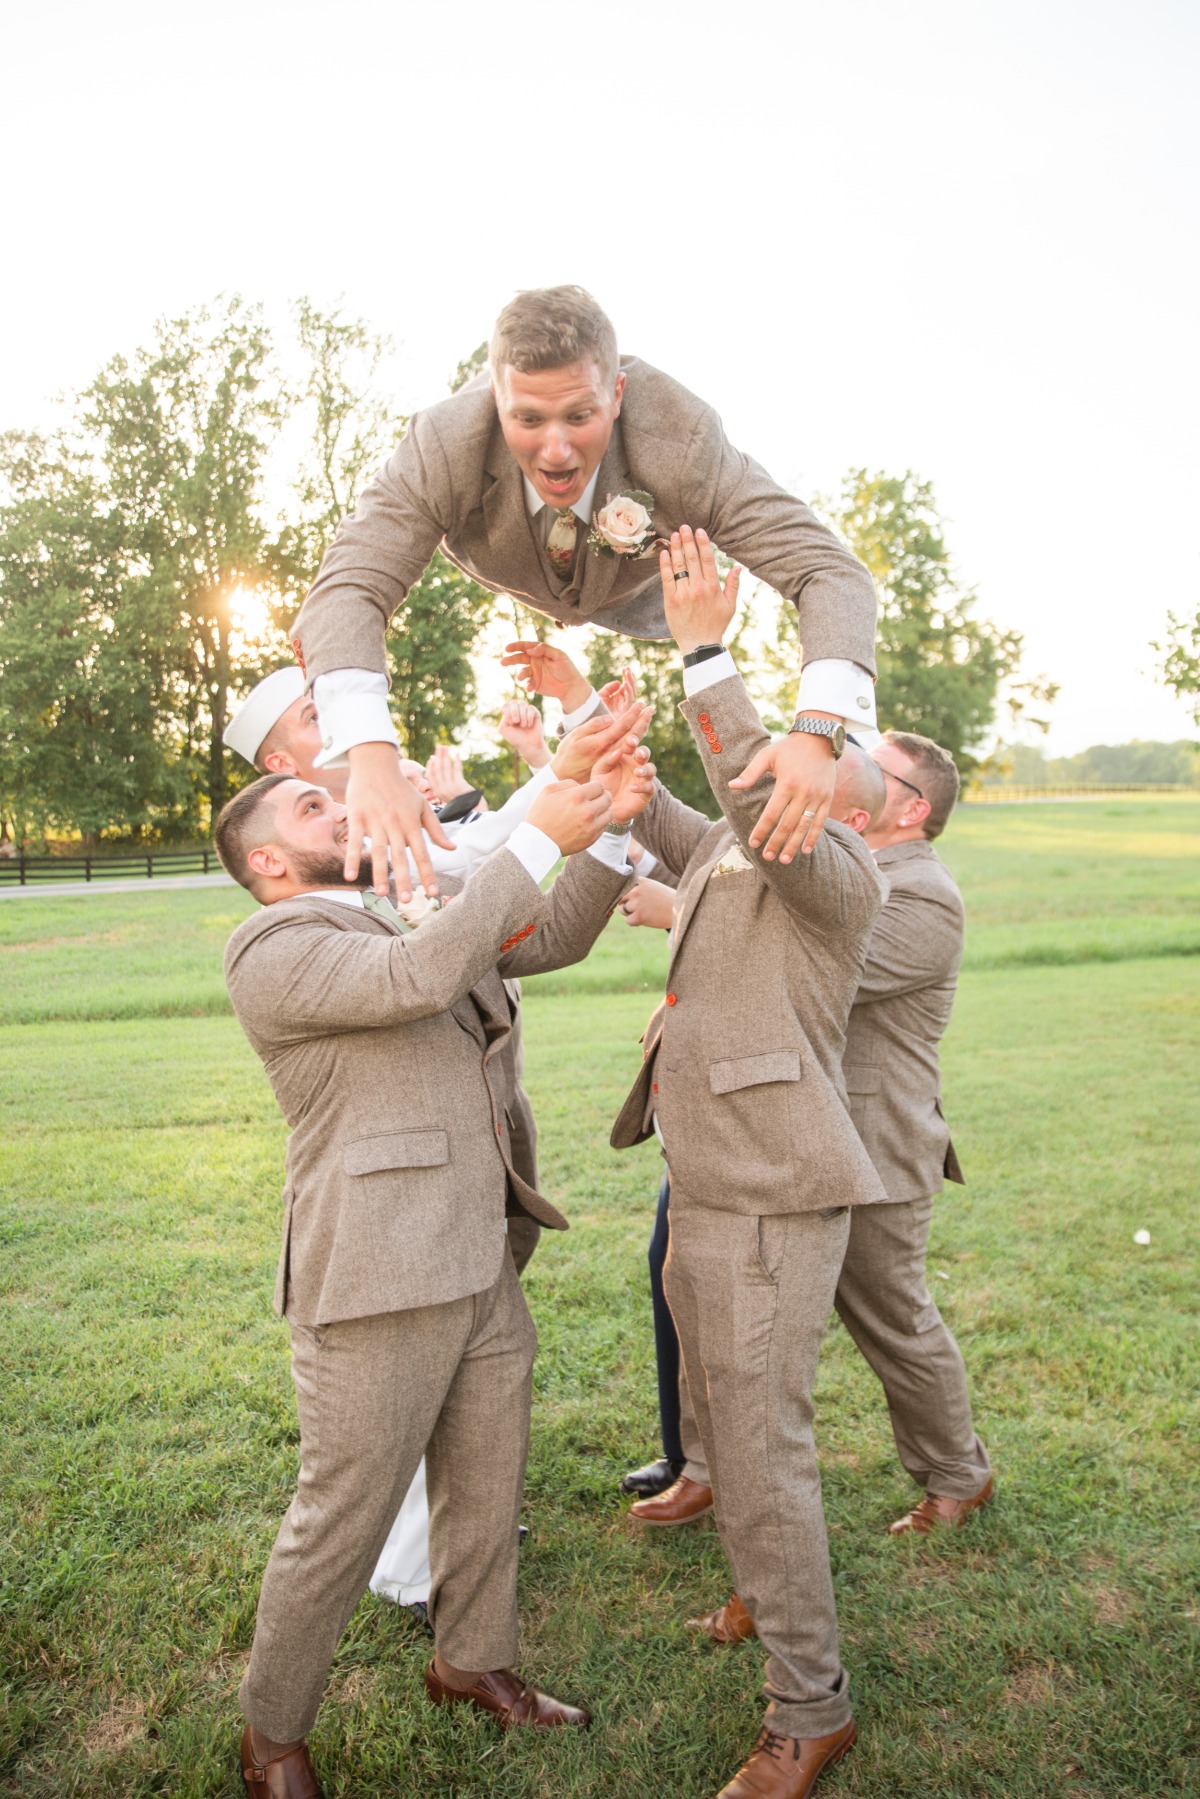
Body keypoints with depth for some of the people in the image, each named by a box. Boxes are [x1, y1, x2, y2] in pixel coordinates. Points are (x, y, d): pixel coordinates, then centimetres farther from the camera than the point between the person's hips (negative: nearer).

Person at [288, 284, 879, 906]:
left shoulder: (680, 444, -47)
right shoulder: (443, 446, -45)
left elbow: (832, 574, -48)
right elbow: (351, 586, -49)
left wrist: (816, 733, -66)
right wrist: (371, 757, -68)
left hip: (633, 576, 0)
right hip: (501, 571, 1)